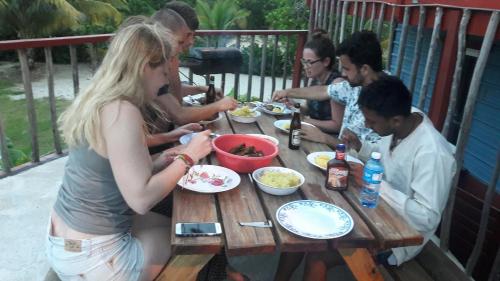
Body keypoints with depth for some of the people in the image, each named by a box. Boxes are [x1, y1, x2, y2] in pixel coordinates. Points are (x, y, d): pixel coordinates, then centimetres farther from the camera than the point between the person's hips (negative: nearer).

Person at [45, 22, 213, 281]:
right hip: (89, 257, -8)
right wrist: (188, 156, -16)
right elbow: (141, 199, -27)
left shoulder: (102, 103, 3)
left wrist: (156, 164, 3)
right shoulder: (121, 112, -25)